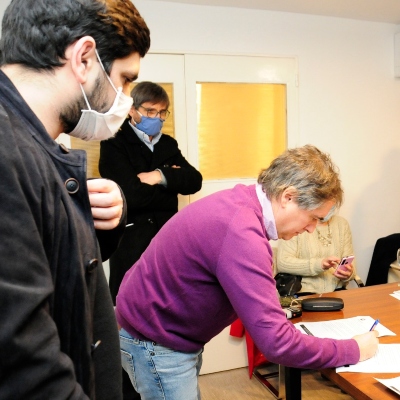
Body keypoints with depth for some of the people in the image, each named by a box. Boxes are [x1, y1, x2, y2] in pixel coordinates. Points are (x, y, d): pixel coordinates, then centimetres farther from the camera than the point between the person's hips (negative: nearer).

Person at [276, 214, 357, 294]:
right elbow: (282, 263, -12)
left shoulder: (342, 223, 12)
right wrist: (318, 264, -25)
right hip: (303, 292, -5)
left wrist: (348, 273, -12)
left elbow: (350, 261, 12)